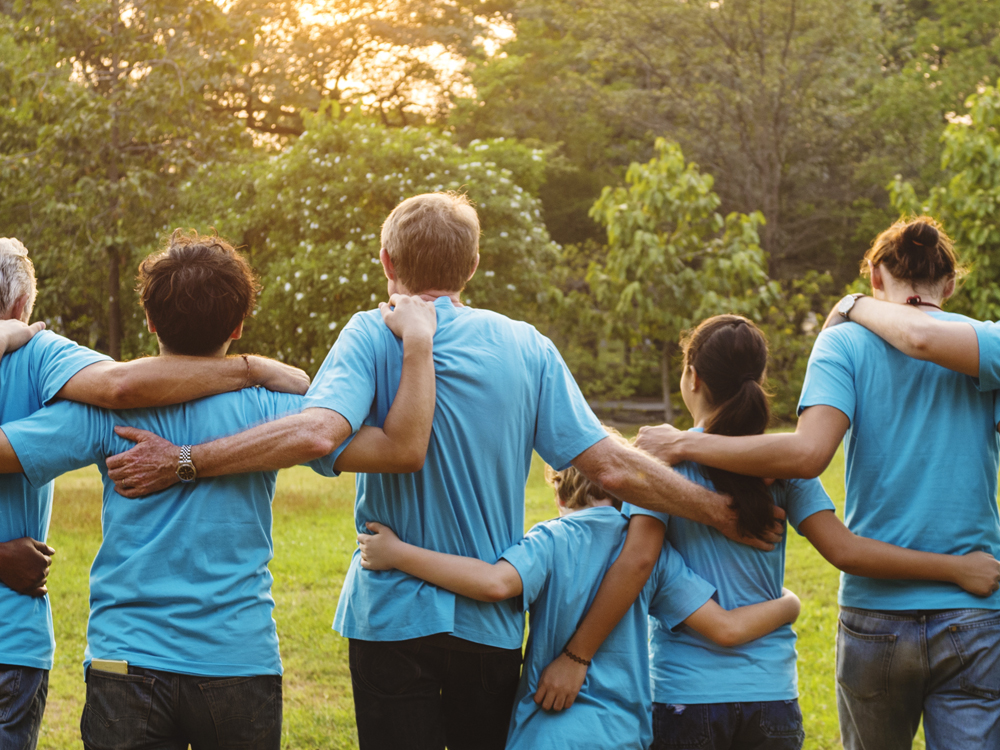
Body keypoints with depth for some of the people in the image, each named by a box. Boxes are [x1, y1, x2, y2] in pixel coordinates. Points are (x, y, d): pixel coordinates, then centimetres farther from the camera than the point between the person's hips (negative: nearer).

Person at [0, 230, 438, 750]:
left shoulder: (105, 409, -6)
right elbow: (402, 449, -13)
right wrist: (418, 342, -4)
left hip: (124, 665, 0)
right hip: (240, 664, 0)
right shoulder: (266, 409, -7)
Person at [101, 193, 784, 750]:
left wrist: (183, 463, -21)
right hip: (492, 621, 3)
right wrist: (723, 513, 5)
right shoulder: (526, 347, 1)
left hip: (393, 613, -3)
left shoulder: (374, 335, -7)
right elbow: (610, 467, -4)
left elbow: (318, 431, -25)